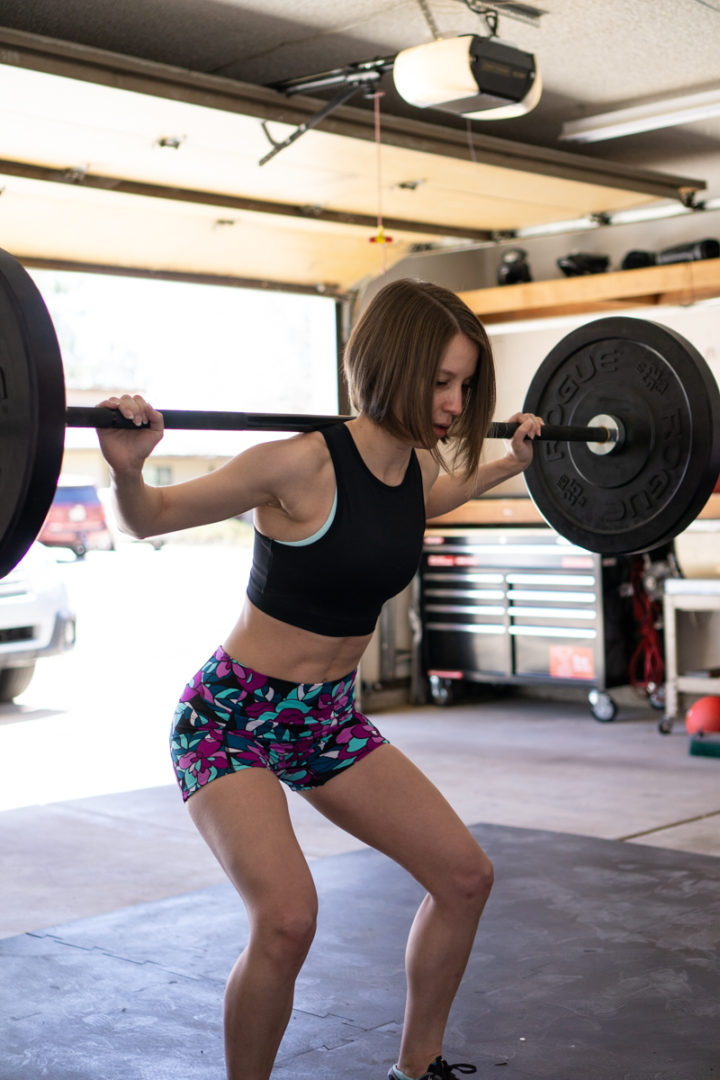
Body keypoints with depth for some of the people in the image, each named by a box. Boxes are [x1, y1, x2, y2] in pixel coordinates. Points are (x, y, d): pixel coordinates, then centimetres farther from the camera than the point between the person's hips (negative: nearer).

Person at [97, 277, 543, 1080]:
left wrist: (511, 460, 23)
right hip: (232, 719, -7)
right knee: (286, 916, -26)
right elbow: (150, 521, -15)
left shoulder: (419, 463, -3)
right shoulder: (302, 464, -24)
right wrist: (126, 469, -35)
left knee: (464, 876, 5)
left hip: (329, 717, 7)